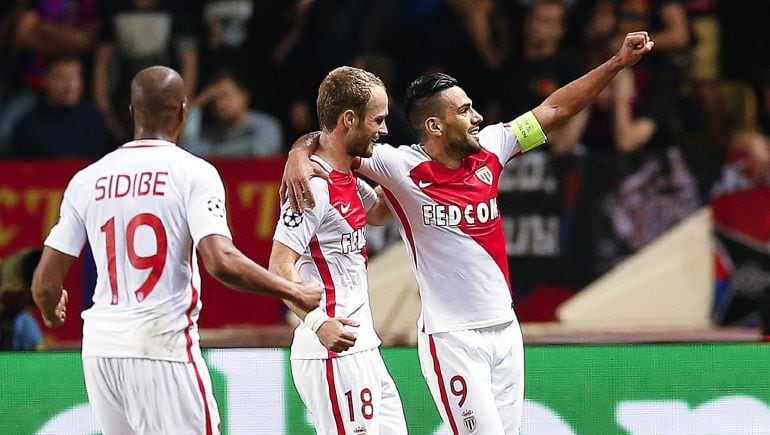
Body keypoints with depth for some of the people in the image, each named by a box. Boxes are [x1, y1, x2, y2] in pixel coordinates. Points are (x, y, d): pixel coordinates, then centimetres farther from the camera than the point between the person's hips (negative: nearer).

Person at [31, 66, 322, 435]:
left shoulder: (86, 180, 8)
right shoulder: (192, 172, -4)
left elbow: (45, 283, 7)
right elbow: (221, 261, -19)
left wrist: (52, 313, 30)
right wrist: (293, 292, -8)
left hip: (100, 349, 5)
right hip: (163, 347, -5)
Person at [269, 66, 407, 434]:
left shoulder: (347, 177, 14)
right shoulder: (314, 183, -16)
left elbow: (378, 213, 35)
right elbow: (280, 266, -23)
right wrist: (316, 321, -36)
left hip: (362, 350, 10)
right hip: (332, 350, -10)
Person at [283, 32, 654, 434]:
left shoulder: (488, 150, 4)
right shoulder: (402, 168, -11)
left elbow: (555, 109, 11)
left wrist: (618, 62, 9)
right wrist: (300, 155, -31)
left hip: (505, 329, 6)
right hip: (451, 338, -6)